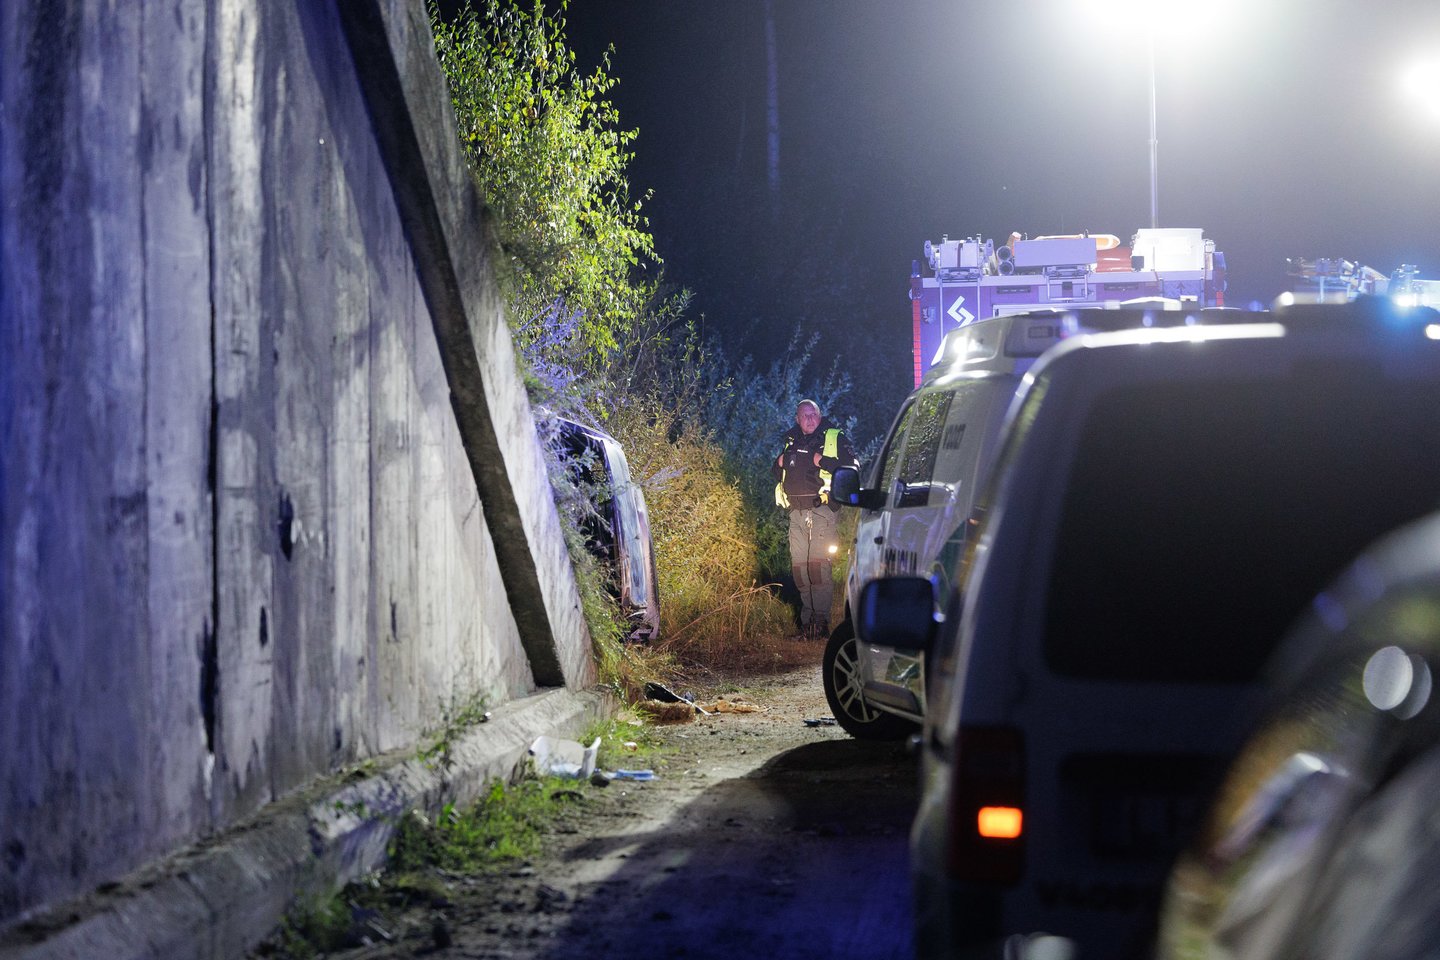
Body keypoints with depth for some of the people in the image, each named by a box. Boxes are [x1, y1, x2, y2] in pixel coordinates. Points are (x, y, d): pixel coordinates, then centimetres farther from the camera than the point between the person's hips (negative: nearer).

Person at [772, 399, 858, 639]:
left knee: (819, 563, -14)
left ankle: (821, 619, -14)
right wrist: (780, 463, 8)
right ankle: (807, 617, 10)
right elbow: (776, 473, 30)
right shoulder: (791, 441, 20)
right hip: (797, 512, 6)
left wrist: (823, 461, -14)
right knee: (799, 565, 3)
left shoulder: (834, 438, 4)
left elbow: (852, 466, -7)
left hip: (822, 509, -6)